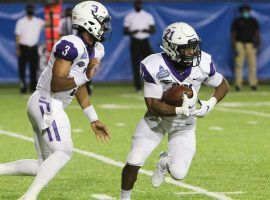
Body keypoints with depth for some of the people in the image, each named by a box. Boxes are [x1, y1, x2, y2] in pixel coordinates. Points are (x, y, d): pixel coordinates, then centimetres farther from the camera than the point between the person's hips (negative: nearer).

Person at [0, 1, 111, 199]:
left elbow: (79, 88, 22)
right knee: (63, 152, -19)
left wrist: (94, 120, 24)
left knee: (45, 164, 9)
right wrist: (85, 76, -25)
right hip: (47, 103, -10)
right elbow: (56, 84, -20)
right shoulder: (71, 46, -18)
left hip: (52, 107, 10)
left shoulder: (89, 49, 13)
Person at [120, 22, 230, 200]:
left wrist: (211, 103, -21)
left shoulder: (203, 63, -20)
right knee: (134, 162, -7)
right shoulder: (155, 67, -28)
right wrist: (179, 110, -41)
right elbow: (153, 105, -25)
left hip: (184, 125, 2)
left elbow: (223, 85, -2)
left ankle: (165, 162, 28)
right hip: (156, 118, -2)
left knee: (178, 174, -10)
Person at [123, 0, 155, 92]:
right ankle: (138, 86, 0)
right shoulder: (129, 17, 6)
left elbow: (153, 30, 2)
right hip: (134, 42, 0)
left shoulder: (148, 16, 7)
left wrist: (146, 30, -20)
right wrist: (133, 32, -18)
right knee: (135, 65, -4)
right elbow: (125, 31, 3)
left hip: (145, 42, 0)